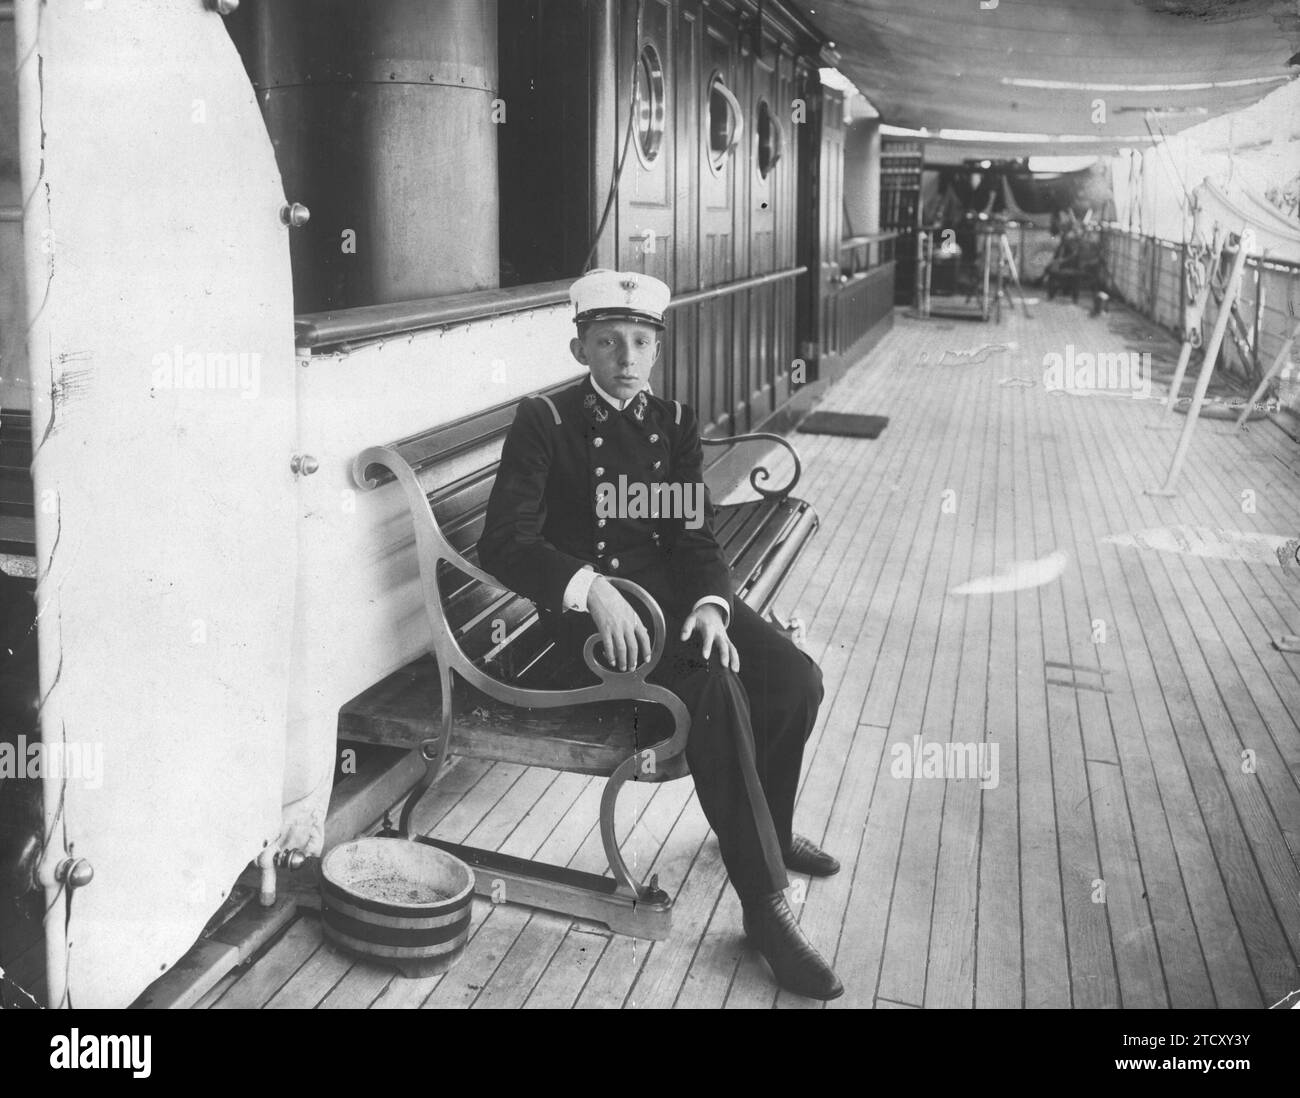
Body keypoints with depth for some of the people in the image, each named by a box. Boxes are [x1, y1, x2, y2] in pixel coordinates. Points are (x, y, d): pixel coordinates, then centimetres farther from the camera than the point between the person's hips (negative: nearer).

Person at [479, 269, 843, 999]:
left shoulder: (676, 423, 11)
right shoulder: (545, 423, -5)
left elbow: (696, 537, 4)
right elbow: (505, 543, -14)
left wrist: (711, 605, -17)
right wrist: (592, 587, -30)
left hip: (673, 592, 6)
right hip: (589, 607, -5)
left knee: (796, 679, -14)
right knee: (715, 691, -30)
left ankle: (770, 827, 16)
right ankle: (766, 904, -20)